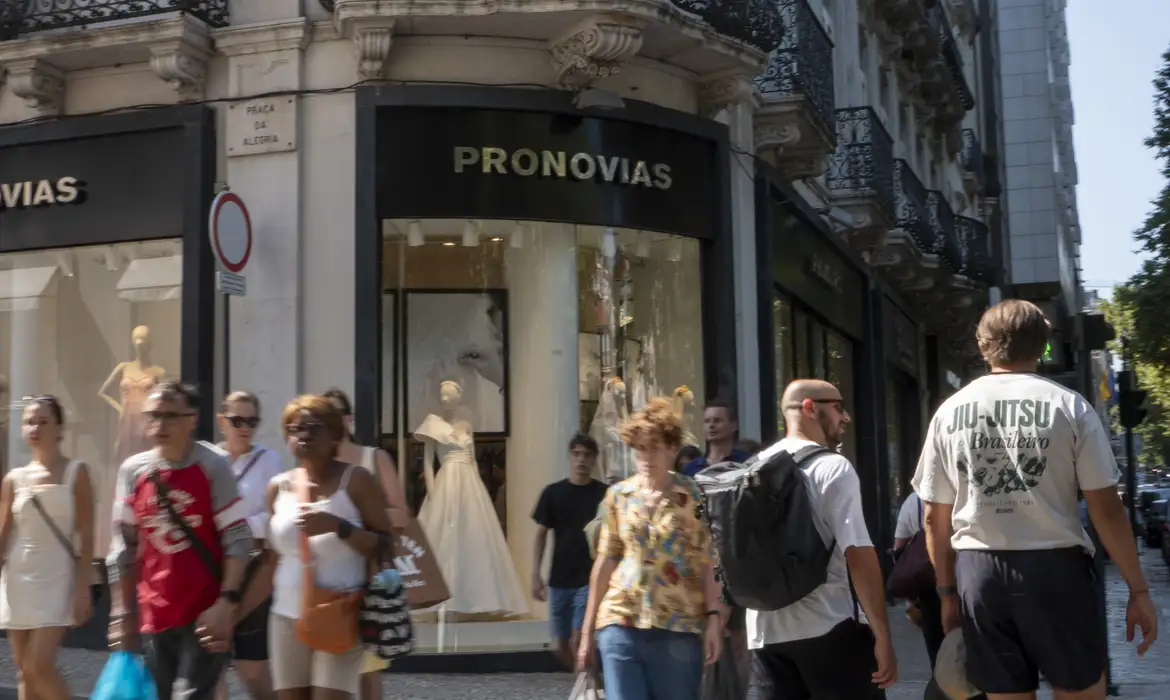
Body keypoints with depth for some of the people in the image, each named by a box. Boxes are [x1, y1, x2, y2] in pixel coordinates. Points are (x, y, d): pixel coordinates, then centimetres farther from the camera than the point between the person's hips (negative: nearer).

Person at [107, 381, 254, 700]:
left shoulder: (213, 467, -8)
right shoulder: (132, 470, 3)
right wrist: (122, 613, 6)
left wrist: (227, 602, -18)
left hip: (205, 614, -5)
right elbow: (123, 548, 8)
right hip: (154, 616, 5)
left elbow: (238, 539, -10)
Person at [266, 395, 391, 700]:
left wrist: (338, 525, -22)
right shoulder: (278, 487, 7)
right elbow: (272, 557, 16)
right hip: (286, 617, 5)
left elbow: (386, 546, -10)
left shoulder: (355, 480, -5)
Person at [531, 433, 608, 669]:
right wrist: (536, 574, -1)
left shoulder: (604, 494, -1)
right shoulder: (553, 492, 3)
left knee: (579, 640, -13)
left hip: (590, 578, -3)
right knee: (560, 646, 9)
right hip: (559, 580, 3)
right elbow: (541, 534, 6)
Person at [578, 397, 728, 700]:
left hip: (679, 625, -2)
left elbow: (710, 563, -2)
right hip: (621, 621, 2)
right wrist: (588, 629, 11)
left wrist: (714, 616, -12)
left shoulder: (695, 496, -1)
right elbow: (605, 562, 10)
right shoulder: (618, 495, 7)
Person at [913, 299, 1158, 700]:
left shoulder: (949, 412, 5)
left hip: (979, 570, 3)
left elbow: (935, 517, 8)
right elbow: (1106, 509, -5)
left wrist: (947, 590, 17)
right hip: (1054, 566, -3)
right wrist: (1138, 588, 3)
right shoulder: (1070, 407, -4)